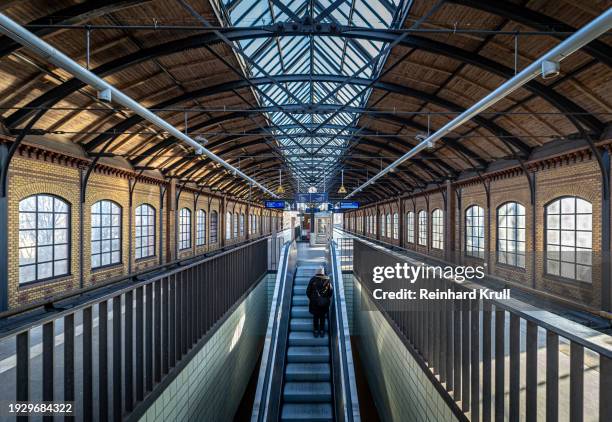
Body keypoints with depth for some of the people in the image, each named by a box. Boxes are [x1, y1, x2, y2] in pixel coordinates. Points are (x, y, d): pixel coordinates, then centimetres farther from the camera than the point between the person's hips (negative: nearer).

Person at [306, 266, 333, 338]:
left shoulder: (313, 280, -10)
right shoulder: (327, 280, -6)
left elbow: (308, 291, -5)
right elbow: (330, 292, 1)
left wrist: (310, 298, 13)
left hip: (314, 302, -1)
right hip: (324, 302, 1)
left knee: (315, 317, 14)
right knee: (322, 317, 16)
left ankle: (316, 331, 21)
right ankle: (322, 331, 23)